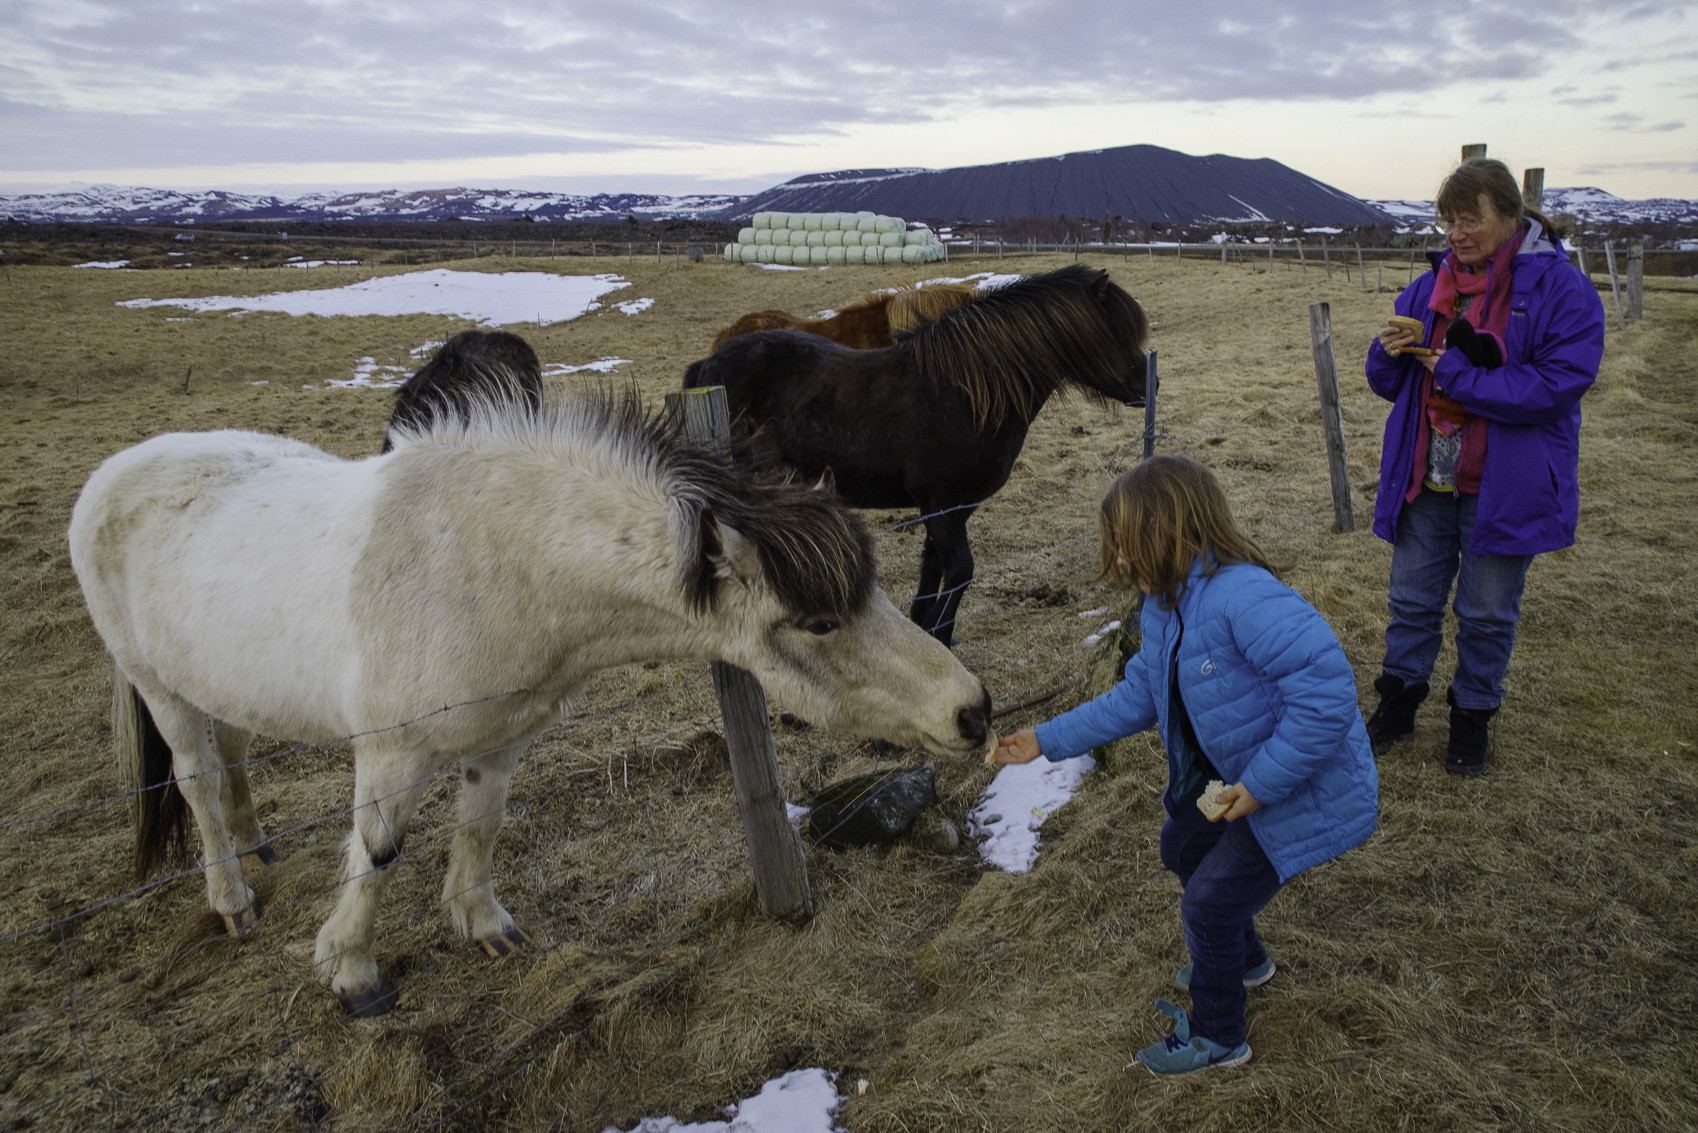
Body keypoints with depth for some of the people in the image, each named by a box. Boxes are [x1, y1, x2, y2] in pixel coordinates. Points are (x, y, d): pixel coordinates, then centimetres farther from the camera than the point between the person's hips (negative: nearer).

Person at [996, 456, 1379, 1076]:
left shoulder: (1242, 596, -34)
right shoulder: (1163, 610, -1)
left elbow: (1326, 690, -38)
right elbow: (1138, 696, 8)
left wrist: (1260, 784, -32)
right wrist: (1048, 739, 5)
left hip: (1304, 791, -10)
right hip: (1239, 775, 10)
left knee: (1210, 903, -1)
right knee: (1182, 846, 25)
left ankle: (1215, 1036, 26)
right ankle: (1243, 959, 52)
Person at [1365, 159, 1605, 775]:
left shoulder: (1561, 288, -10)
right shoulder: (1430, 285, 5)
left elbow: (1559, 383, -21)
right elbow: (1388, 382, 9)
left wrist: (1456, 373, -20)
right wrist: (1390, 355, -14)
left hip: (1505, 487, -4)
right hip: (1425, 481, 4)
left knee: (1488, 613, 11)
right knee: (1412, 599, 13)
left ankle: (1473, 716, 30)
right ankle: (1399, 701, 31)